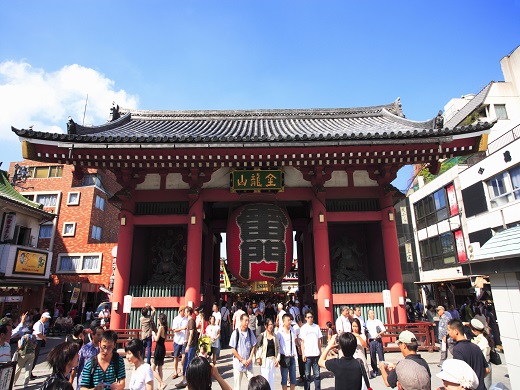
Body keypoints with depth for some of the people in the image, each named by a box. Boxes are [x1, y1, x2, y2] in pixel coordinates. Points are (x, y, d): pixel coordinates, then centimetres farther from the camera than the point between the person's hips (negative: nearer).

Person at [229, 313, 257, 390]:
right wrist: (242, 360, -9)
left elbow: (253, 346, 4)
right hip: (238, 363, -3)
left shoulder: (250, 332, -4)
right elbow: (233, 350, -9)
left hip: (248, 363, 3)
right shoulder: (236, 333, -14)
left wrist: (250, 358, -6)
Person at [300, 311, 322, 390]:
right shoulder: (303, 328, 0)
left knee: (317, 374, 6)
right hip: (307, 354, -1)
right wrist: (303, 354, -5)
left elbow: (319, 340, 9)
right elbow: (302, 342, 0)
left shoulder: (317, 327, 5)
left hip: (316, 354, 2)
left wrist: (320, 352, 5)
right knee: (307, 374, 6)